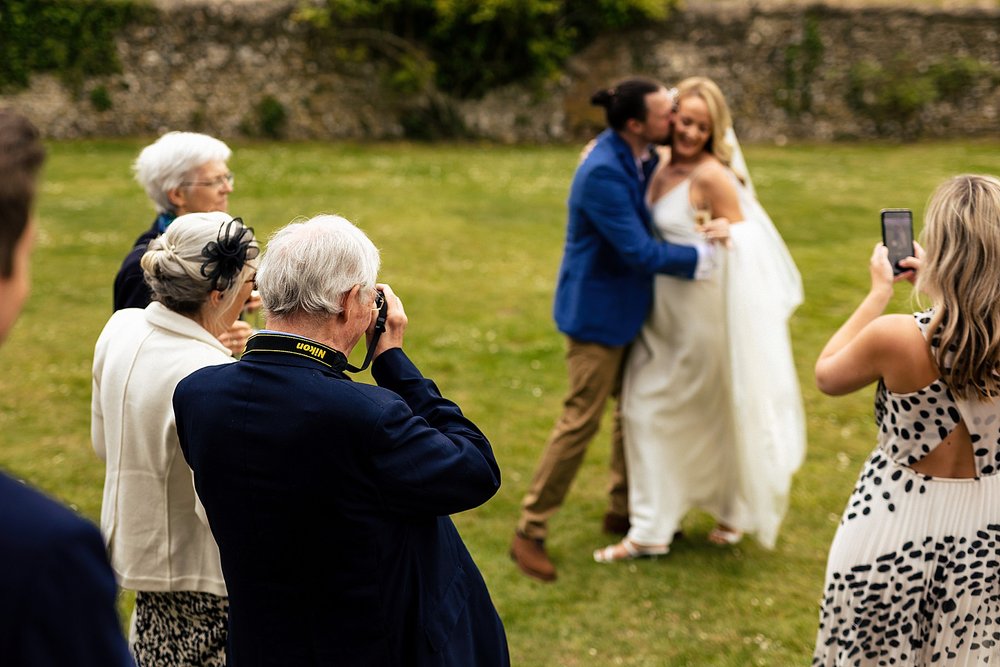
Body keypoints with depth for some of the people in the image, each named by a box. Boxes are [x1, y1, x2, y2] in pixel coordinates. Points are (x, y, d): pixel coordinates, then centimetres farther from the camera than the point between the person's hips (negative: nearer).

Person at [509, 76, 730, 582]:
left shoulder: (641, 156, 0)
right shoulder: (603, 174, -27)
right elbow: (640, 252, -27)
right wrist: (703, 254, -20)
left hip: (628, 307, 9)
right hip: (597, 310, -9)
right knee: (581, 420, -4)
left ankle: (623, 509, 34)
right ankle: (530, 533, 7)